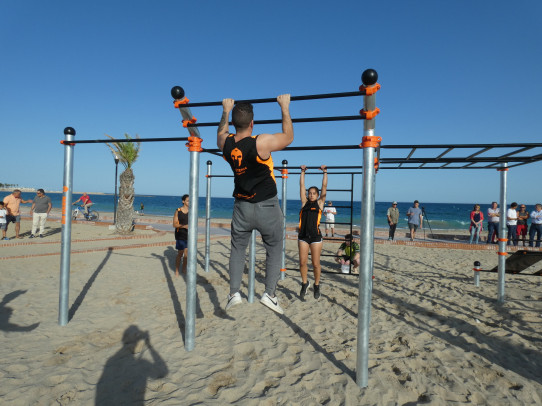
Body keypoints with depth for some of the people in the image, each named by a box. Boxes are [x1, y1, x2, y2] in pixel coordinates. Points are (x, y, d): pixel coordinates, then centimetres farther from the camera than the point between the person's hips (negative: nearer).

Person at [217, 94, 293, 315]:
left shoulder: (226, 143, -6)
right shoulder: (261, 143, -21)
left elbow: (221, 133, 20)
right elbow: (288, 137, -4)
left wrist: (226, 111, 31)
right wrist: (285, 108, 4)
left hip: (242, 206, 4)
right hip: (266, 206, -4)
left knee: (237, 249, 16)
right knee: (274, 250, 11)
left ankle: (234, 292, 13)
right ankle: (269, 293, 7)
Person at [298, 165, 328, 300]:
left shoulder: (319, 203, 7)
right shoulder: (304, 202, 12)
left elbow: (324, 187, 6)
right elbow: (302, 186, 13)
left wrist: (325, 172, 8)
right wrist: (303, 171, 15)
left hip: (315, 236, -2)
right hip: (303, 236, 2)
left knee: (316, 264, 3)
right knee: (302, 262, 4)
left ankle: (316, 286, 23)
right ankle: (305, 283, 26)